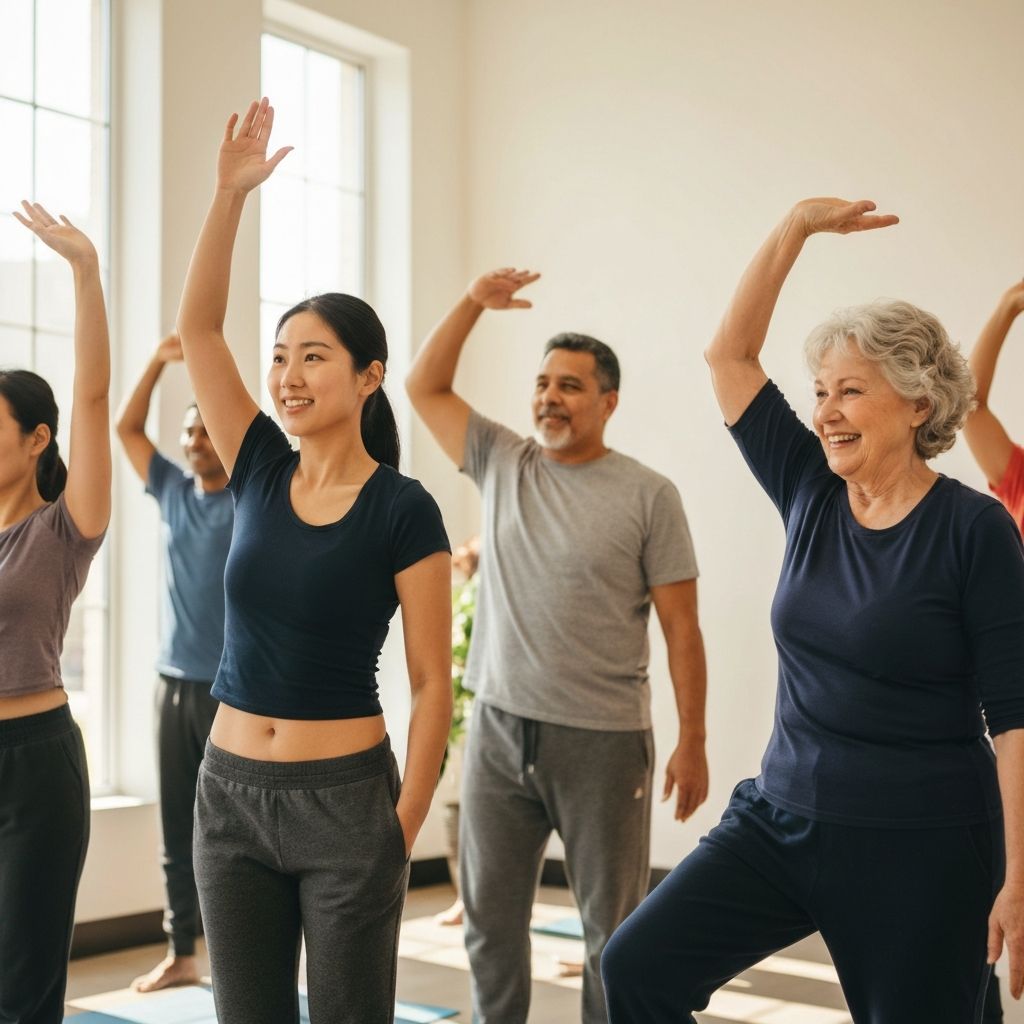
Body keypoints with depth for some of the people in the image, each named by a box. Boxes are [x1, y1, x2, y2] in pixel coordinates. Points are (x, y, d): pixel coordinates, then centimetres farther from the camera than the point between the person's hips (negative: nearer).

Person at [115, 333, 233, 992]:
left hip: (234, 687, -5)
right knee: (178, 829, 9)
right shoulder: (173, 491, 11)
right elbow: (126, 427, 12)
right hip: (176, 681, 5)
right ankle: (182, 954, 19)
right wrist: (160, 361, 5)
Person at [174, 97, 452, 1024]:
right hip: (229, 792, 5)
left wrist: (404, 826, -10)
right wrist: (231, 192, -9)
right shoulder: (259, 472, 3)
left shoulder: (403, 510, -9)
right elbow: (197, 326, -1)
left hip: (346, 799, -4)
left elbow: (432, 681, -8)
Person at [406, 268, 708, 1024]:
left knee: (614, 930, 6)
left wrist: (693, 741, -8)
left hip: (603, 739, -4)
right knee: (491, 920, 12)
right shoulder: (501, 463, 7)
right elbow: (424, 387, 10)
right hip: (499, 731, 4)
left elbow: (681, 627, -5)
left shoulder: (648, 495, -5)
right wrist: (475, 303, -1)